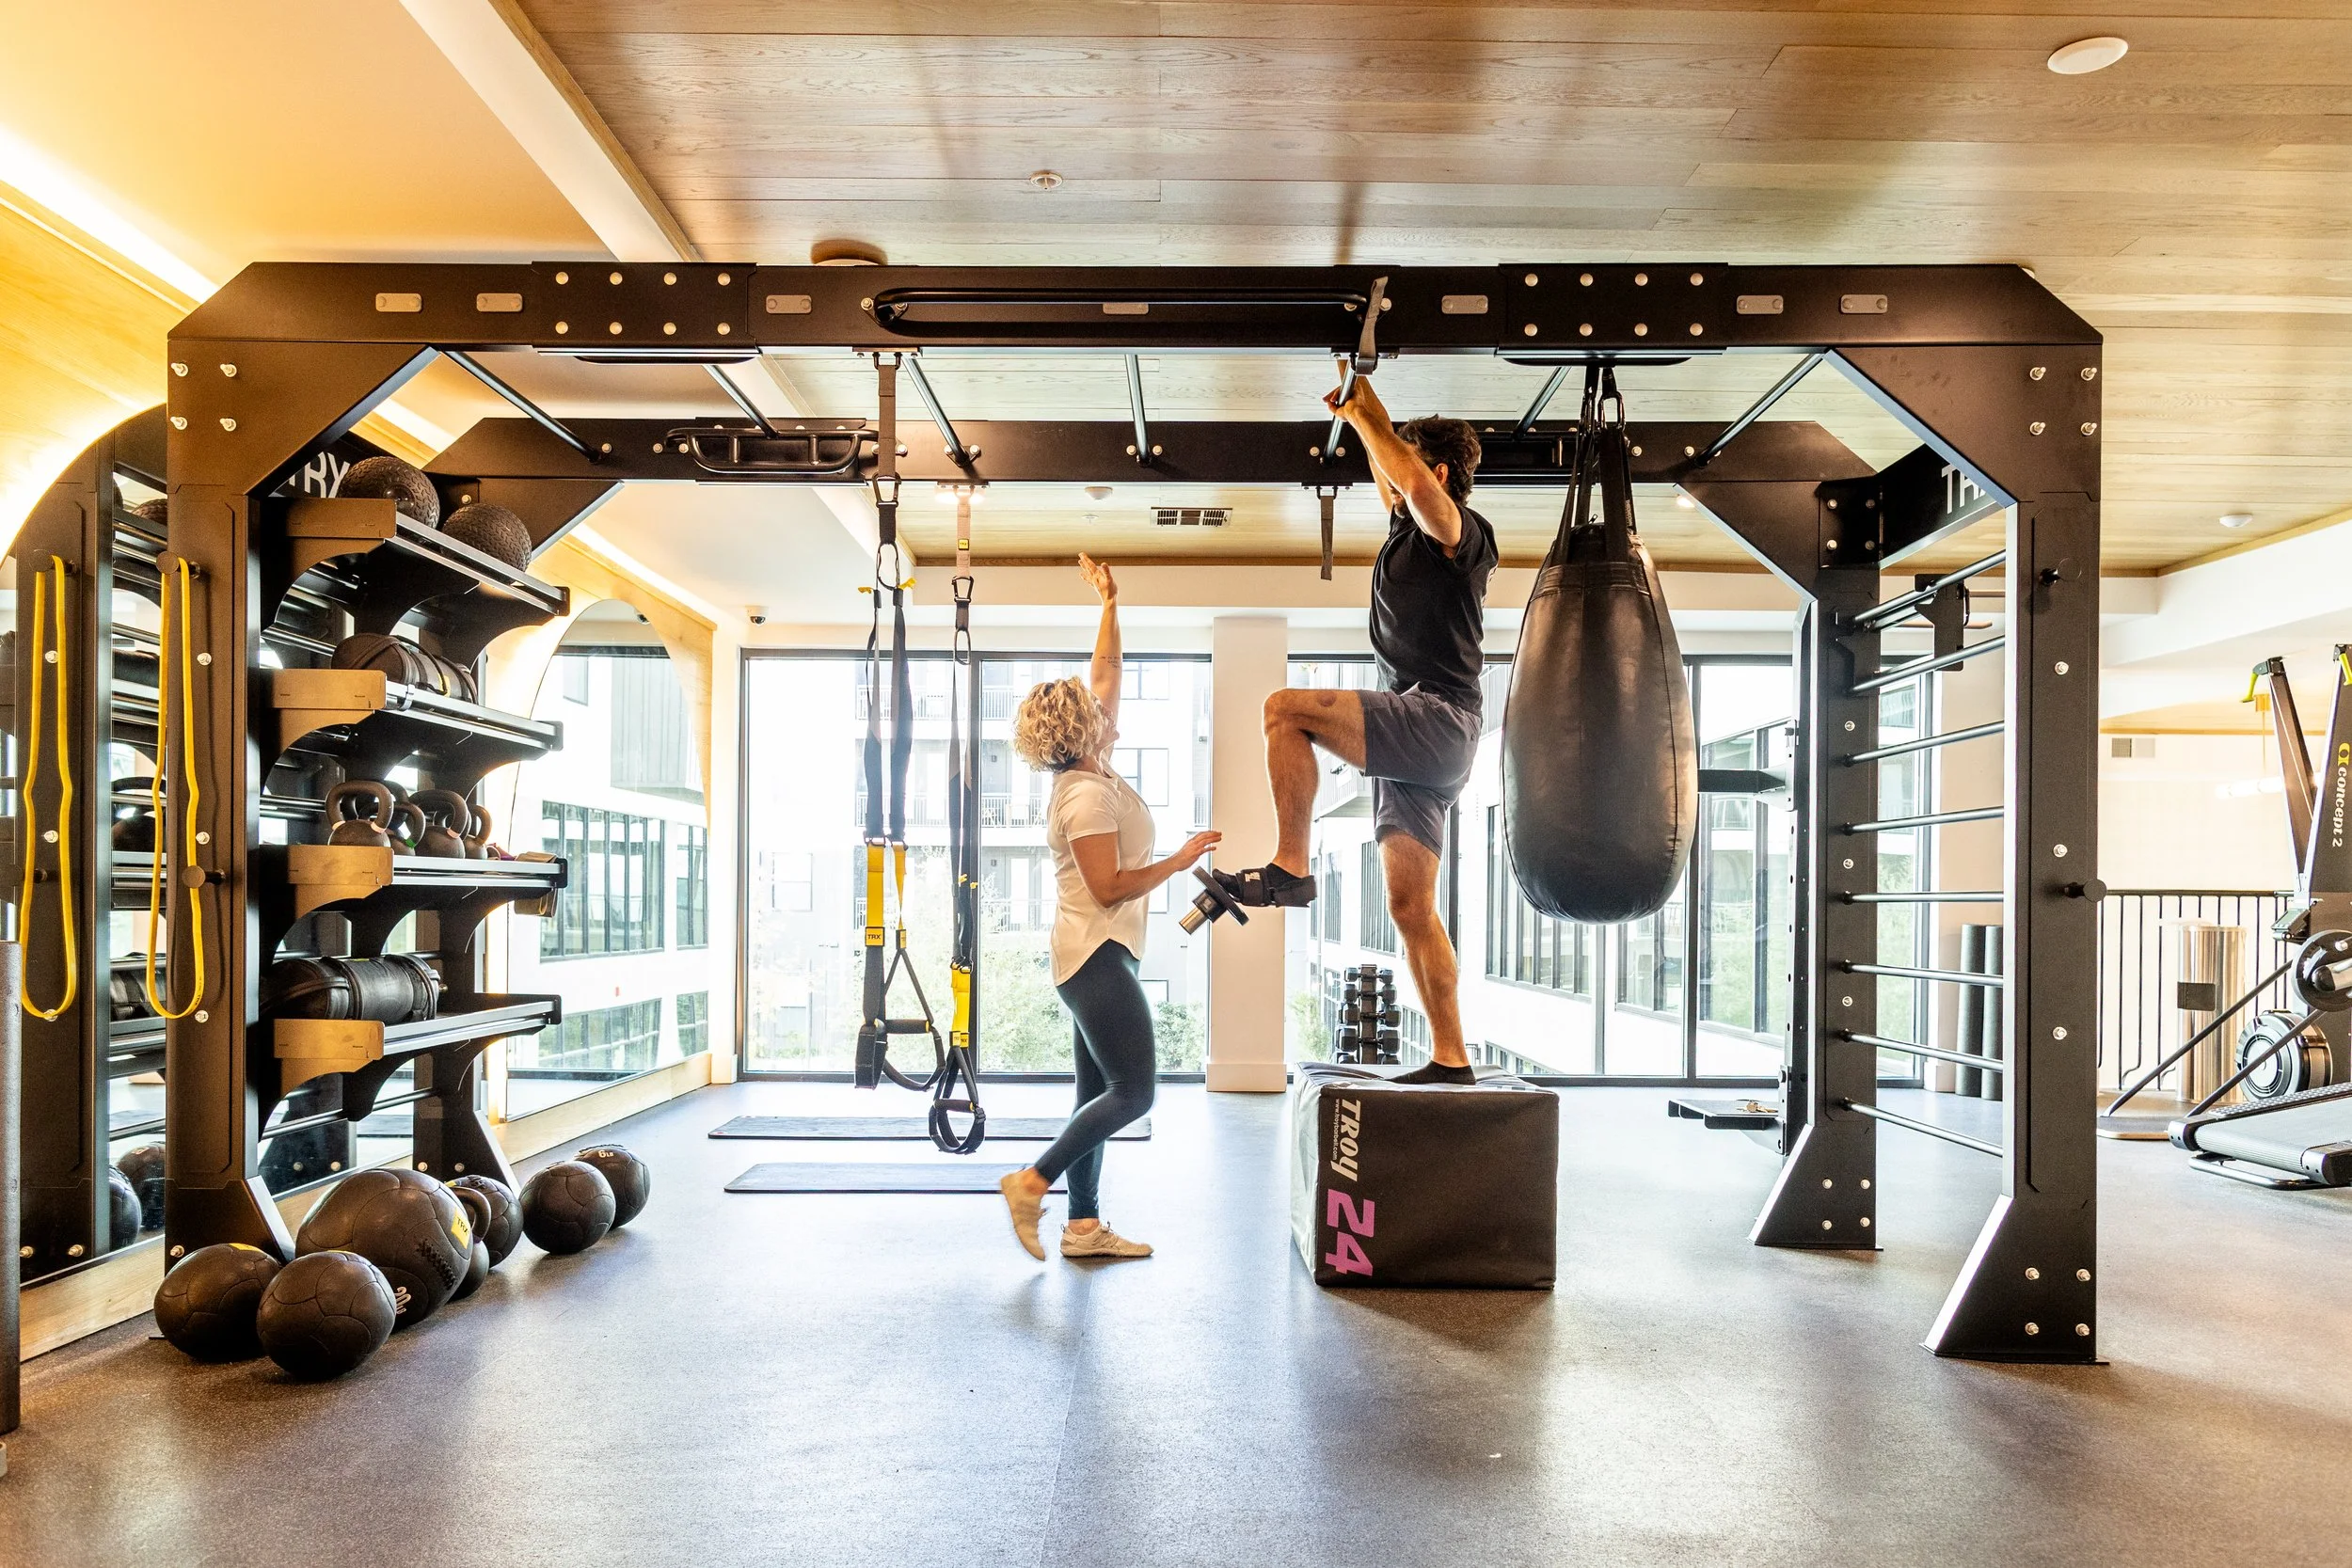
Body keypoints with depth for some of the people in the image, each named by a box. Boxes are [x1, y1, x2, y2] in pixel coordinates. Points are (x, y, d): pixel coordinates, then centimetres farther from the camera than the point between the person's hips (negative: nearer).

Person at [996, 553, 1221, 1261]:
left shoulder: (1092, 775, 10)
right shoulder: (1087, 795, -16)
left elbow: (1104, 674, 19)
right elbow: (1110, 886, -21)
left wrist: (1110, 604, 20)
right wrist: (1180, 860, -12)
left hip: (1099, 954, 10)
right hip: (1097, 954, -10)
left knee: (1100, 1092, 9)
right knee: (1134, 1089, -8)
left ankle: (1084, 1226, 12)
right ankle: (1034, 1182, -5)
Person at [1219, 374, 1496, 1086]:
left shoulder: (1461, 534, -3)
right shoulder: (1407, 530, 21)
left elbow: (1415, 479, -23)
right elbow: (1390, 475, 38)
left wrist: (1366, 407, -12)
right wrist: (1356, 413, 29)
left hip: (1437, 721, -9)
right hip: (1409, 736, 9)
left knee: (1287, 708, -23)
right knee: (1411, 908, 4)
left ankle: (1289, 867, -21)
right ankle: (1450, 1059, 5)